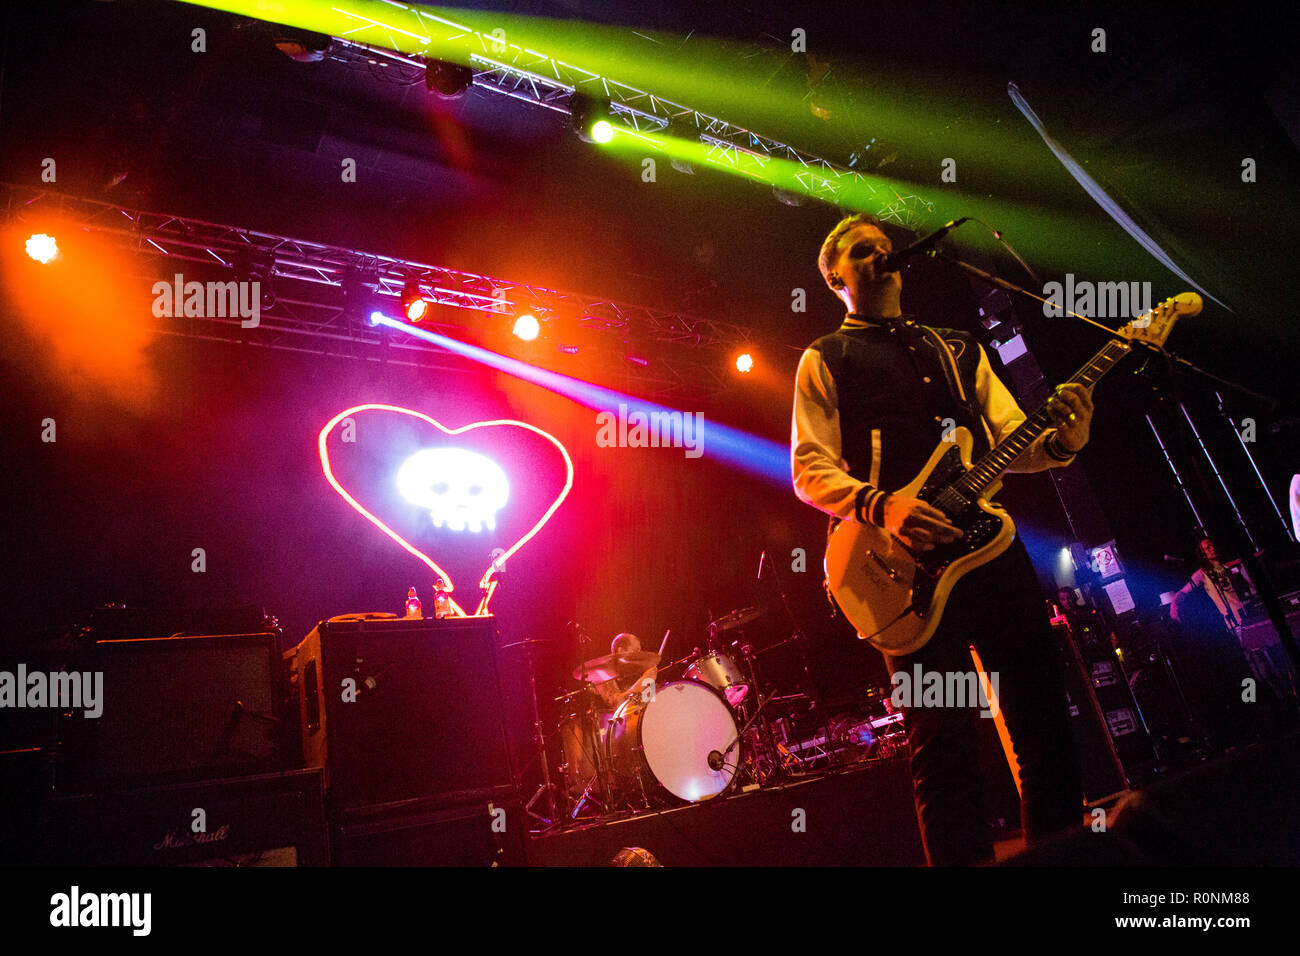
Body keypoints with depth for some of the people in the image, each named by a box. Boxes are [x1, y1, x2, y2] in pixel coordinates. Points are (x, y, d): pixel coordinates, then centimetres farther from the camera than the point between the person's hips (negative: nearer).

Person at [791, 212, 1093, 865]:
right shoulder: (825, 358, 10)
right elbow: (810, 470, -1)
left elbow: (1011, 442, 18)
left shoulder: (957, 349, 24)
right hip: (908, 563, -4)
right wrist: (879, 505, -19)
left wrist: (1061, 441, -5)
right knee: (942, 736, -6)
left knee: (1042, 708, 6)